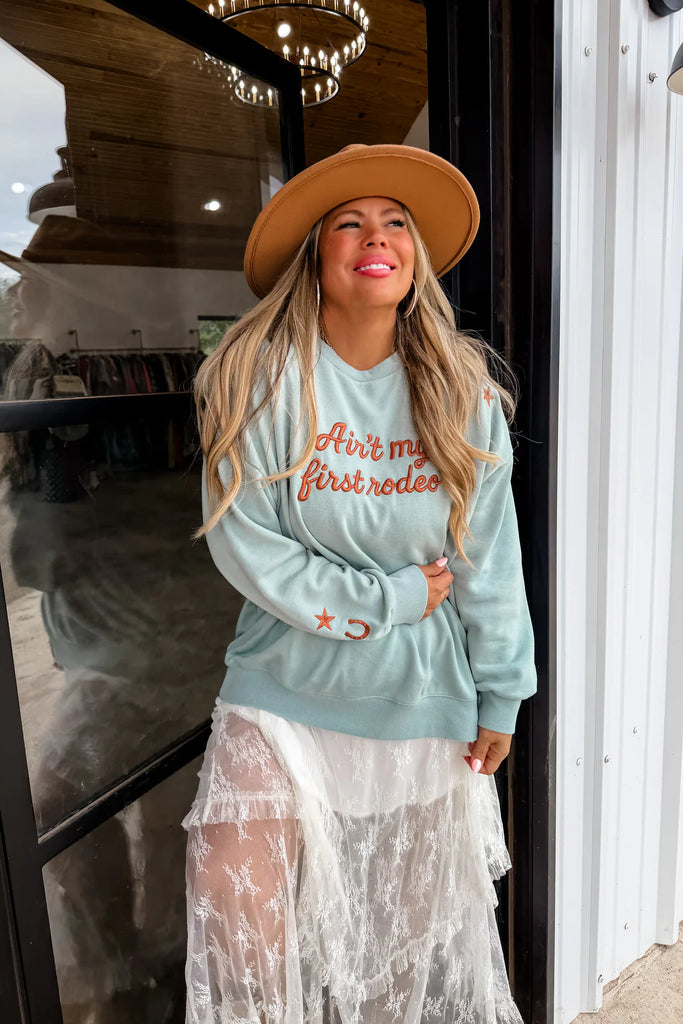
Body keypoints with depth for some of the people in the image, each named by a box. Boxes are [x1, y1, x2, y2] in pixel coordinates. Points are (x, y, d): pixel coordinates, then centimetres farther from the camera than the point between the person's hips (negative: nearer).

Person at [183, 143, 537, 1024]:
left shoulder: (463, 390, -3)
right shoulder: (260, 376, -8)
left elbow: (490, 557, -2)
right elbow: (243, 544, -13)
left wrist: (500, 696, 1)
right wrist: (388, 598, -12)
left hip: (426, 700, 2)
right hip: (285, 690, -1)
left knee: (421, 923, 17)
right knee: (243, 919, 0)